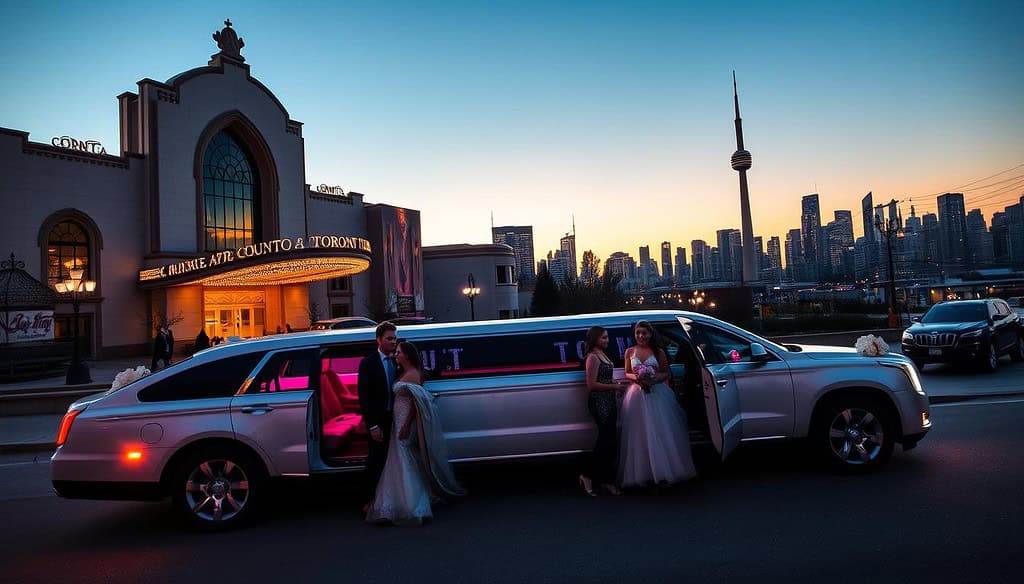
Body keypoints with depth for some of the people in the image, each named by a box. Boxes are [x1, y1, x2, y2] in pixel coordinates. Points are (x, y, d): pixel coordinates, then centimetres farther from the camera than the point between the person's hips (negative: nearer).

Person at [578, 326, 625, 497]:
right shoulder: (593, 357, -12)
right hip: (599, 402, -9)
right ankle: (587, 476, 2)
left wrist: (615, 386, 6)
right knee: (606, 439, -9)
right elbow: (591, 384, -18)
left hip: (609, 402, 9)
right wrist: (614, 386, -15)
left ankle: (607, 481, 15)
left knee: (610, 440, 8)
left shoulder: (603, 355, 16)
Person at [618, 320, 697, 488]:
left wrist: (654, 379, -15)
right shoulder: (630, 352, 6)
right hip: (637, 395, 1)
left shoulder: (658, 352, 2)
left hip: (658, 394, -1)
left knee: (661, 432, 0)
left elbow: (667, 373, 4)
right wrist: (636, 378, -10)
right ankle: (643, 473, 10)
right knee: (641, 435, 2)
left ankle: (665, 470, 11)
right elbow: (627, 374, 11)